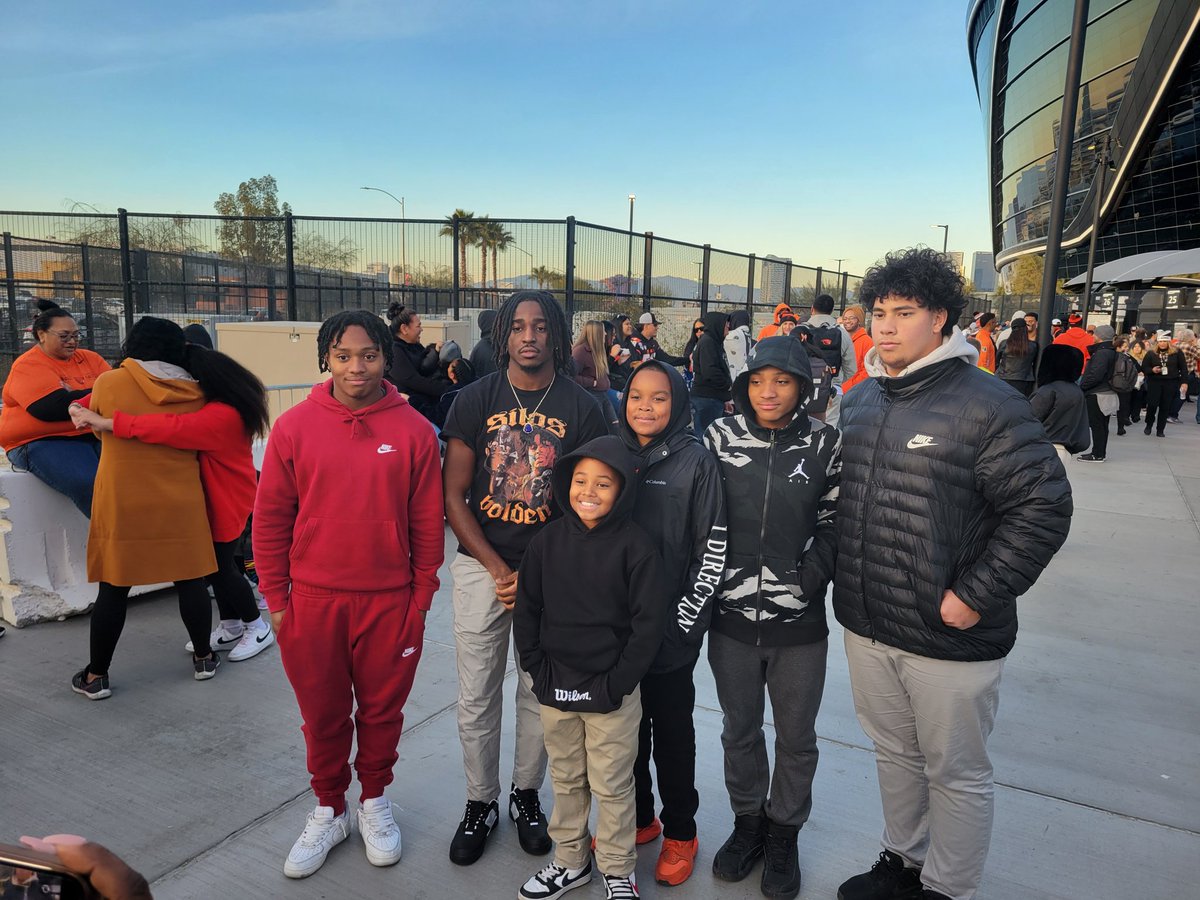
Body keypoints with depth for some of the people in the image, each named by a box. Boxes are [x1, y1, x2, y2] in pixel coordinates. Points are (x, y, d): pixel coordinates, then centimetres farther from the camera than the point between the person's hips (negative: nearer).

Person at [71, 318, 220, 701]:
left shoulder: (108, 383, -5)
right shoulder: (194, 393, -2)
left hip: (122, 504, -1)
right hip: (180, 503, 1)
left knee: (113, 588, 8)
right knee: (190, 580, 11)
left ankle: (96, 675, 19)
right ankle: (203, 657, 23)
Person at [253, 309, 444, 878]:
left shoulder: (413, 430, -6)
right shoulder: (294, 427, -5)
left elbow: (427, 523, -2)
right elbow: (270, 520, 1)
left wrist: (421, 597, 0)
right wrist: (276, 599, 1)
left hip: (389, 600, 0)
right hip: (313, 600, 1)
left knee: (382, 708, 15)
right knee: (323, 713, 16)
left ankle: (374, 801, 39)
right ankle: (329, 810, 38)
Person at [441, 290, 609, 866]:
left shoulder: (581, 408, -4)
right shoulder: (475, 400, -3)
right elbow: (453, 495, -3)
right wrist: (498, 569, -11)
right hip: (482, 565, 0)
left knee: (540, 692, 13)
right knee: (477, 697, 9)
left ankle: (527, 795, 35)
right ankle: (480, 803, 31)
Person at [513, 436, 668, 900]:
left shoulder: (635, 546, -12)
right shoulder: (548, 539, -2)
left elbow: (648, 623, -11)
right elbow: (527, 608, 4)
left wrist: (617, 683, -12)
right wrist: (537, 671, -1)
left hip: (612, 692, -3)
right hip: (554, 688, 4)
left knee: (611, 785, 11)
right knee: (566, 780, 20)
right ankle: (570, 861, 40)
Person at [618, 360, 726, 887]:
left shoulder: (696, 462, -9)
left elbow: (713, 549, -9)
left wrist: (684, 619, -10)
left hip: (671, 631, -4)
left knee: (672, 732, 11)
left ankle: (680, 833, 31)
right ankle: (637, 818, 38)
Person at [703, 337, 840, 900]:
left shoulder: (824, 444, -5)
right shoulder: (720, 436, -3)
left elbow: (834, 522, -1)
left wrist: (810, 578, -11)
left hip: (799, 624, -1)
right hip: (731, 619, 1)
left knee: (796, 737, 16)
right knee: (739, 731, 18)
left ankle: (784, 832, 40)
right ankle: (747, 821, 42)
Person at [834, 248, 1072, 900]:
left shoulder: (986, 403, -15)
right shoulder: (859, 401, 7)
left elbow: (1044, 506, -17)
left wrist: (975, 596, -18)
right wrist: (846, 580, 11)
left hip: (949, 638, -6)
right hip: (865, 626, 7)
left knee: (956, 773, 13)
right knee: (894, 753, 24)